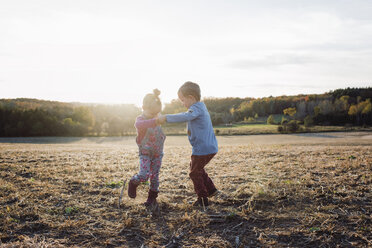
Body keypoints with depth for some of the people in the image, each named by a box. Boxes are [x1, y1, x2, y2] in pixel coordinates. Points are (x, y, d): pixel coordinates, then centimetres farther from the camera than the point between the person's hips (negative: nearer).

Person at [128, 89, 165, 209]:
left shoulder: (158, 119, 0)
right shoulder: (140, 119, -17)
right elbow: (138, 125, -39)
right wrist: (154, 121, -54)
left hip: (157, 153, 4)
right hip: (145, 153, -4)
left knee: (154, 176, 5)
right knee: (144, 175, -17)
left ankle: (152, 198, 22)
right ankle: (133, 183, 15)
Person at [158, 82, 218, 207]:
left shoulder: (196, 108, -19)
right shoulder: (201, 106, 14)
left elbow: (185, 117, -38)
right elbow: (188, 116, 27)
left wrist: (166, 118, -38)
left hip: (202, 149, -10)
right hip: (211, 147, 10)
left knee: (195, 173, 7)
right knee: (197, 168, 27)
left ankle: (203, 199, 15)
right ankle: (211, 189, 30)